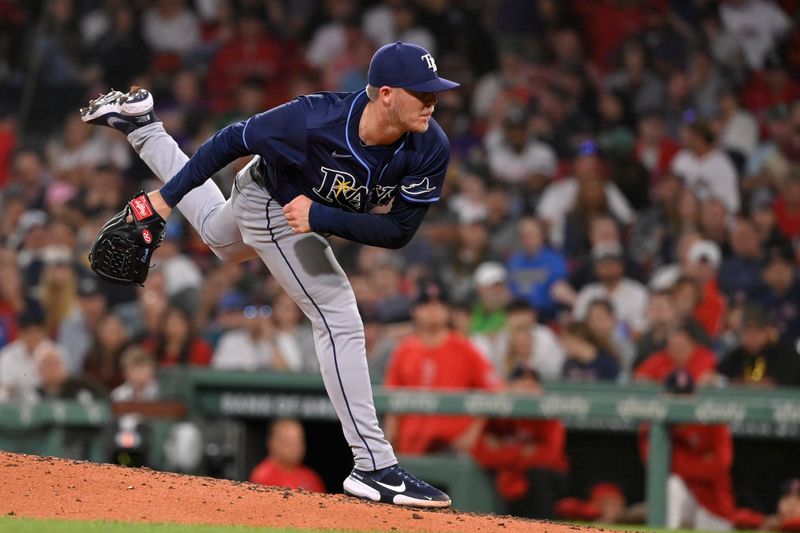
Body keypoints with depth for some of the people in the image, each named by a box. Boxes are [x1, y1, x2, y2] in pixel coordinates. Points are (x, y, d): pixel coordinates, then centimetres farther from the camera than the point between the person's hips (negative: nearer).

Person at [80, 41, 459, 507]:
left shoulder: (430, 149, -30)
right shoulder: (313, 120, -41)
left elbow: (399, 232, -26)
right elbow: (233, 141, -26)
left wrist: (321, 216, -37)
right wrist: (167, 197, -21)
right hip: (270, 203, -6)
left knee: (219, 237, 36)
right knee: (340, 320, -16)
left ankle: (143, 128, 51)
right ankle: (374, 465, -13)